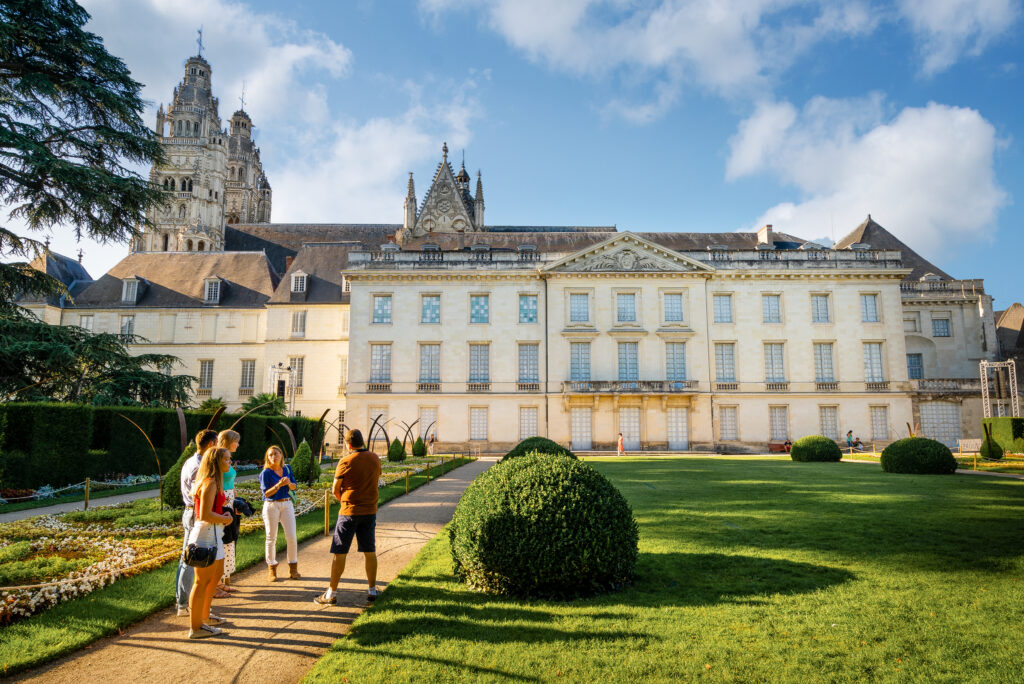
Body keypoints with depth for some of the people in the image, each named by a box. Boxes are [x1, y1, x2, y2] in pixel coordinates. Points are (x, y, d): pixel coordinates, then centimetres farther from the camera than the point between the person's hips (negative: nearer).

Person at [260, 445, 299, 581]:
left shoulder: (287, 468, 6)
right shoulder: (265, 473, -6)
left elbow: (294, 487, 9)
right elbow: (266, 493, -10)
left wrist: (289, 483, -13)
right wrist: (279, 485, -24)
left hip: (287, 505, 3)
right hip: (271, 506, -3)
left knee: (291, 537, 0)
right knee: (271, 538, 5)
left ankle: (293, 568, 13)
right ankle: (272, 569, 17)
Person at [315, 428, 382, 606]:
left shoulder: (345, 462, -13)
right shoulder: (375, 459, 2)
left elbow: (336, 490, -4)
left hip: (349, 512, -5)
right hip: (370, 511, 5)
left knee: (339, 552, 4)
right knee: (369, 551, 12)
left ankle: (331, 593, 9)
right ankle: (372, 590, 19)